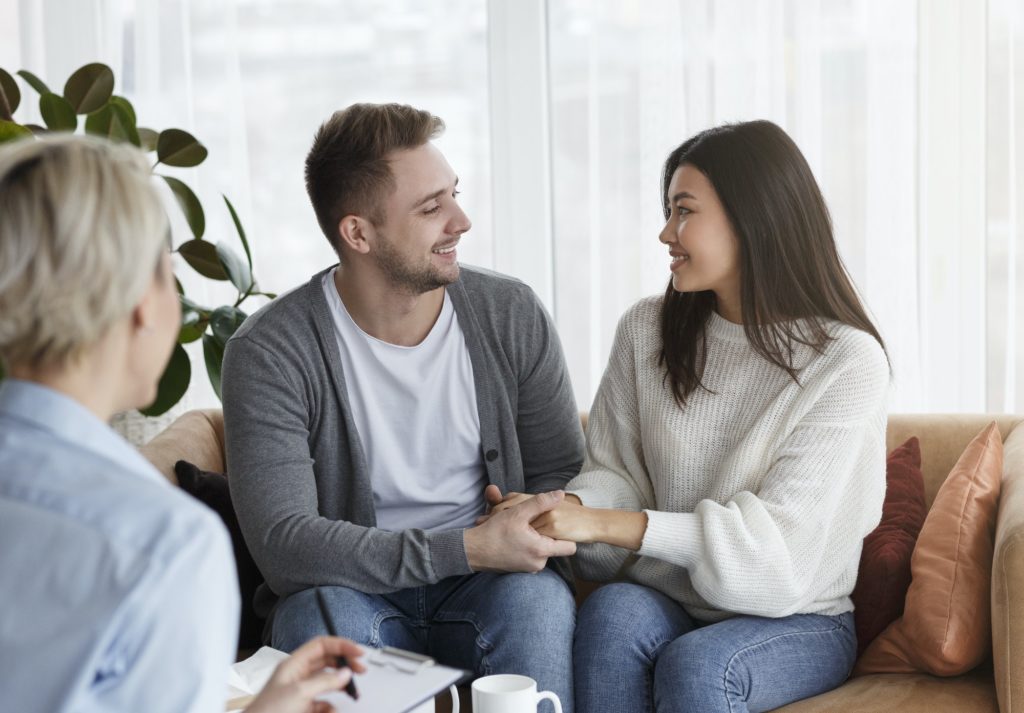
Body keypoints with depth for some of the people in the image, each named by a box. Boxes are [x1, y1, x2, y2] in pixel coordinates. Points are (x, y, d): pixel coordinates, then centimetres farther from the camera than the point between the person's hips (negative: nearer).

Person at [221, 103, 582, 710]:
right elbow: (282, 541, -21)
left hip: (489, 581, 2)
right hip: (353, 586, -2)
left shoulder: (512, 317, -2)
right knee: (321, 613, -35)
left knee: (537, 598, -31)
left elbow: (563, 476, 8)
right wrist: (466, 548, -27)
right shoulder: (270, 352, -13)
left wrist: (528, 528, -17)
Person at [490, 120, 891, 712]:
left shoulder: (847, 360, -12)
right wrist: (567, 507, -19)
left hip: (797, 620, -3)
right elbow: (615, 470, 6)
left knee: (695, 665, -34)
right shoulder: (647, 330, 3)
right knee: (612, 611, -30)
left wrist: (606, 524, -25)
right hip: (670, 602, 3)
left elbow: (777, 537, -18)